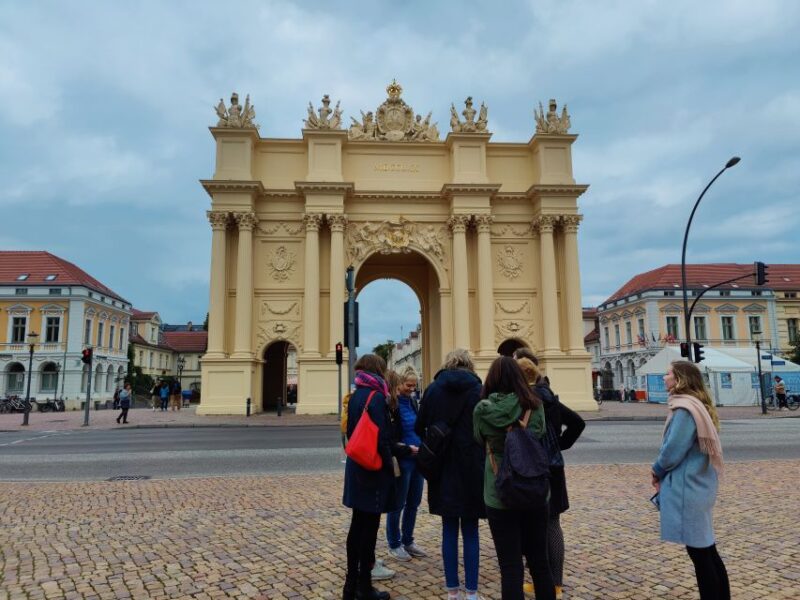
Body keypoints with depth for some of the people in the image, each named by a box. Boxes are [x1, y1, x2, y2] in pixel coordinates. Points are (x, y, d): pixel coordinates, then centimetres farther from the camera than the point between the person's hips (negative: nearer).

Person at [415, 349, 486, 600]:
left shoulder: (433, 389, 0)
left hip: (443, 469, 2)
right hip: (471, 468, -1)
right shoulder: (477, 390, -6)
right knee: (470, 532, 10)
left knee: (449, 530, 12)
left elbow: (419, 428, 4)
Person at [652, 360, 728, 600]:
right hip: (696, 486, 10)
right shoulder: (696, 406, 11)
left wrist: (657, 470, -1)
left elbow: (673, 451, -21)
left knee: (699, 553, 1)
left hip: (688, 490, -10)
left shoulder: (685, 410, -20)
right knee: (706, 549, 17)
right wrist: (662, 472, 6)